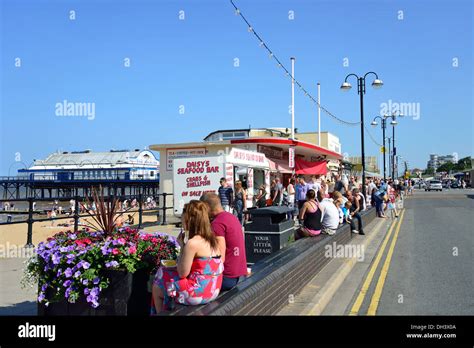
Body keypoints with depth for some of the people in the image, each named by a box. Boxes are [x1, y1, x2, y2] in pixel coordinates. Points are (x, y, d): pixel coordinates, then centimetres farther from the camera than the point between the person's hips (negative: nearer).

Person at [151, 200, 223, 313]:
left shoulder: (192, 243, -21)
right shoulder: (211, 238, 3)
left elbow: (182, 273, -13)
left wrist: (181, 246, -7)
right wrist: (184, 246, 7)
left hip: (199, 293, -8)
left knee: (157, 288, 14)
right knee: (167, 275, 27)